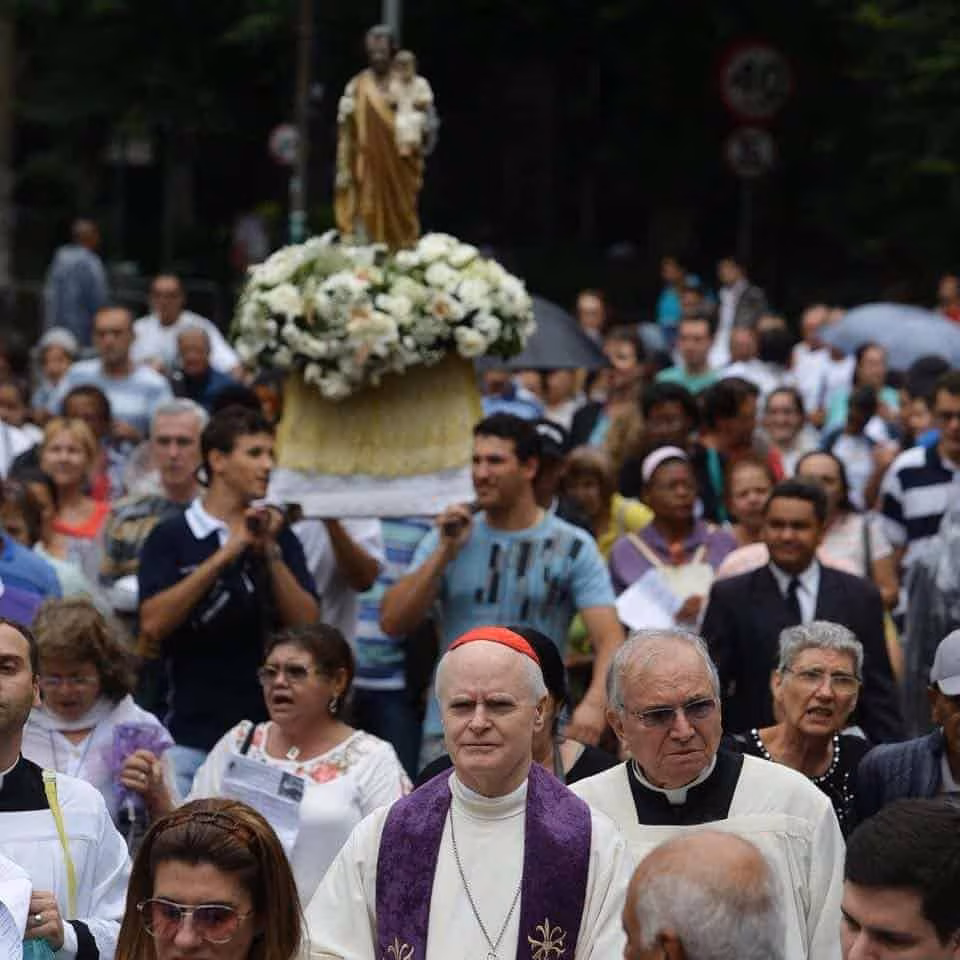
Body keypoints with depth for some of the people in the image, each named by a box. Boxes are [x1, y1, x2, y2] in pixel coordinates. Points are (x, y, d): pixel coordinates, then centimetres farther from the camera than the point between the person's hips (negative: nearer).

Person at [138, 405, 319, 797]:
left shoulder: (278, 536, 11)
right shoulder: (170, 536, 1)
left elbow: (307, 625, 1)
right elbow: (153, 624, -13)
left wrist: (271, 554, -10)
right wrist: (226, 554, -15)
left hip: (267, 727, 3)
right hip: (192, 734, -3)